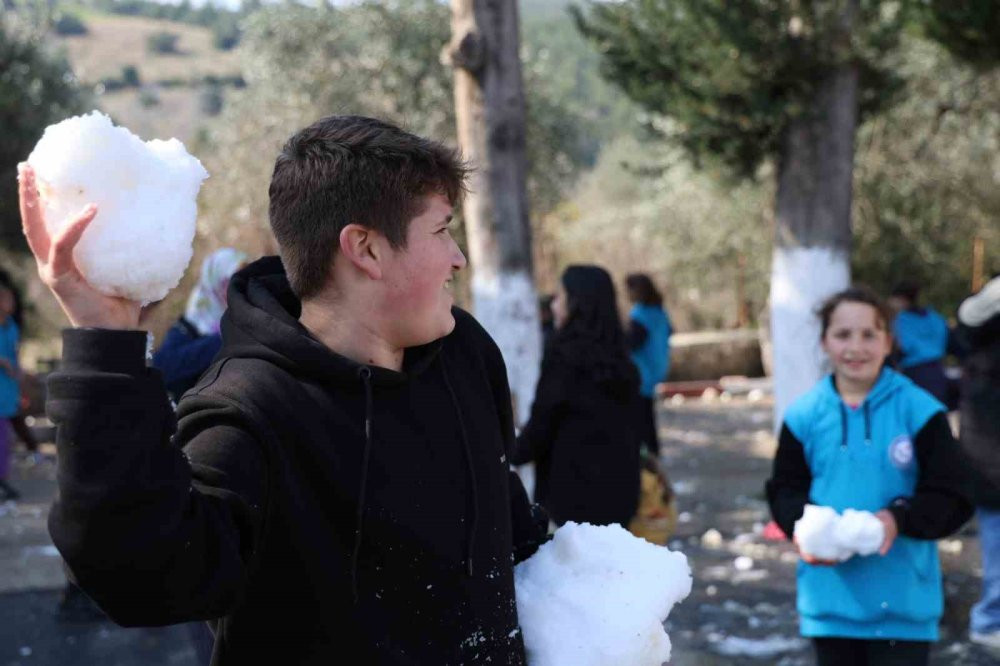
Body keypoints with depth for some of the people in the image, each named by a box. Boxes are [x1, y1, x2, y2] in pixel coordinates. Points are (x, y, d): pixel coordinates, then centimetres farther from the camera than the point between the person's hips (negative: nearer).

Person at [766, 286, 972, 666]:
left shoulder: (919, 411, -7)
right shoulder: (805, 415, 0)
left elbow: (951, 496, -6)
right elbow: (785, 489, 8)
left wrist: (899, 519, -23)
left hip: (902, 600, -3)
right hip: (831, 596, 3)